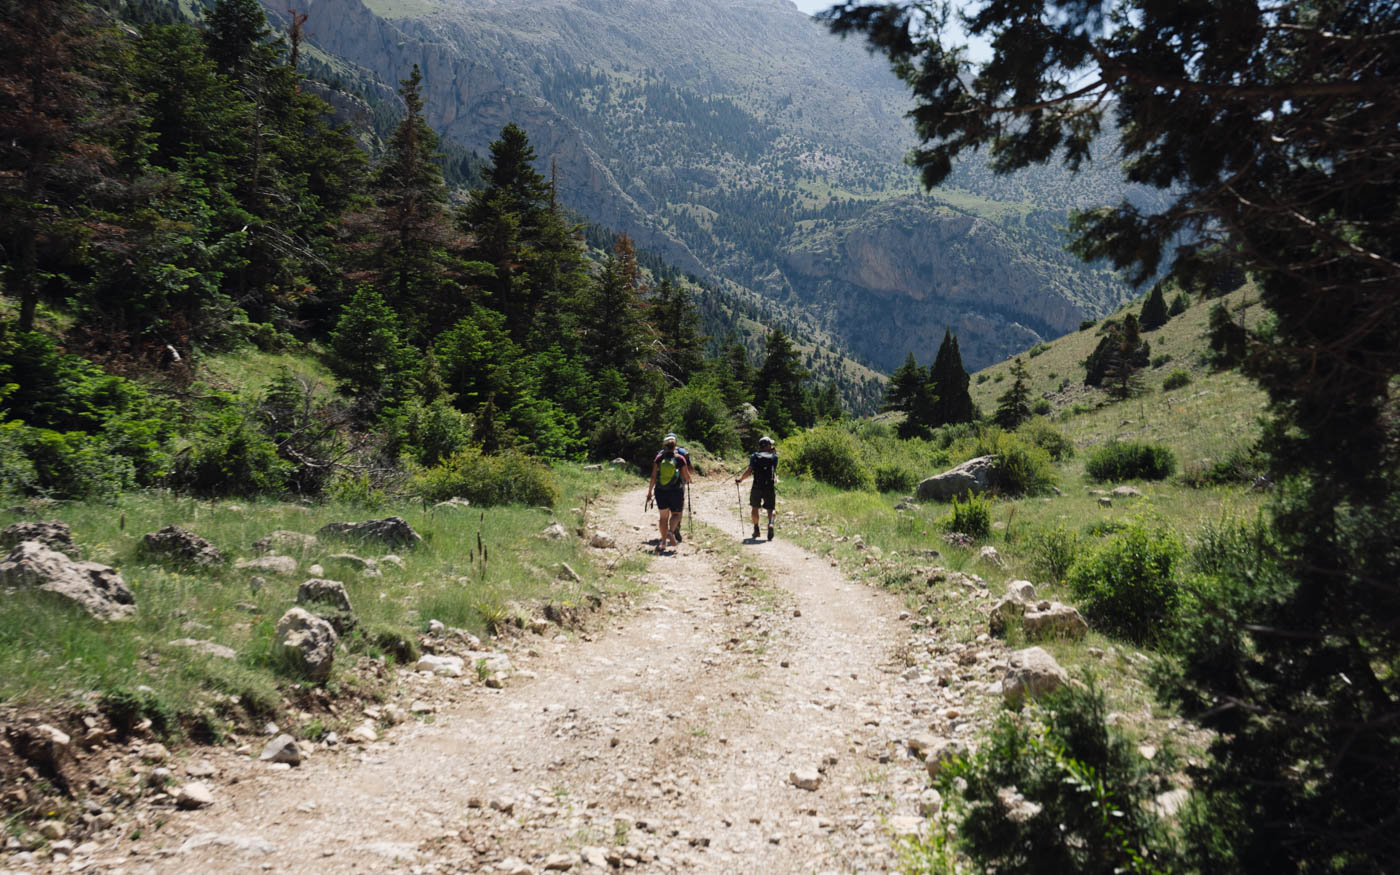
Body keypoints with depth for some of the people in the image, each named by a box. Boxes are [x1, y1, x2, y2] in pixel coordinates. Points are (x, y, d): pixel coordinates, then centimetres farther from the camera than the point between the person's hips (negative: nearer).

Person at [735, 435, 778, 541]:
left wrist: (740, 479, 3)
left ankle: (756, 529, 20)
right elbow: (775, 470, 7)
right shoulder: (774, 456, 3)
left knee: (754, 507, 19)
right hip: (770, 487, 0)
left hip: (757, 486, 0)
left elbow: (749, 470, -7)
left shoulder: (754, 456, 1)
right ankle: (770, 523, -23)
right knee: (770, 509, 7)